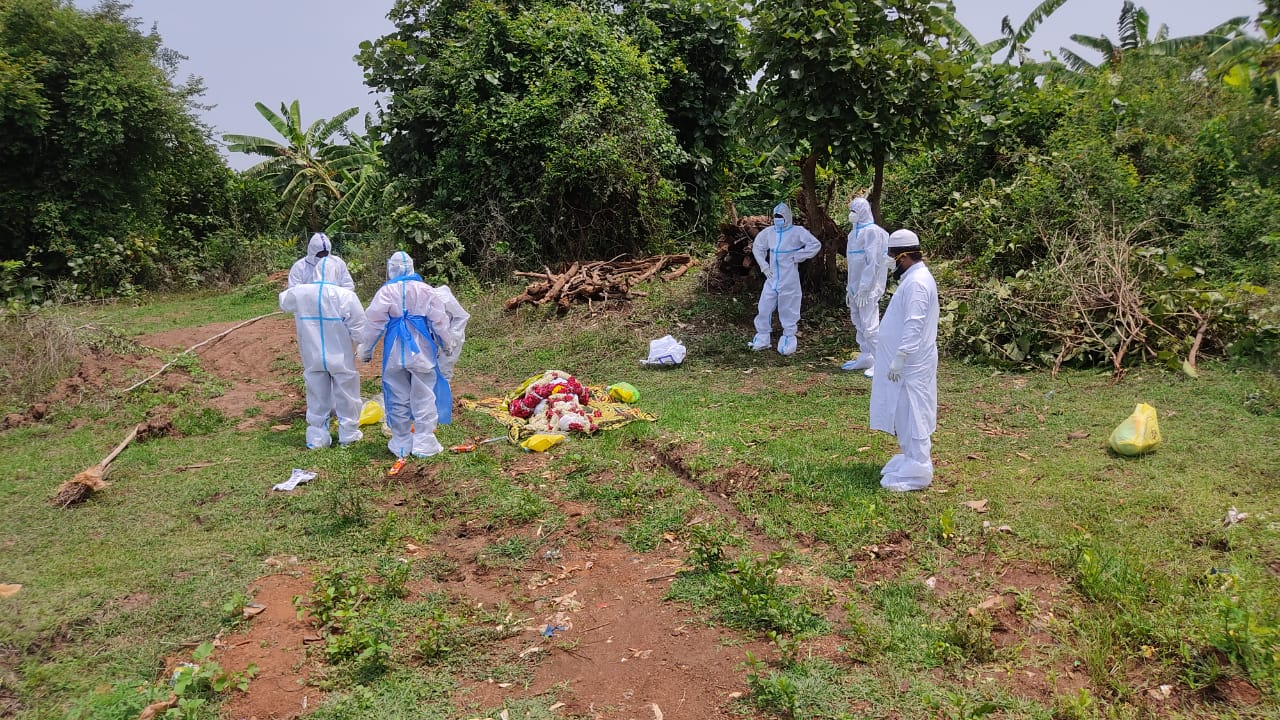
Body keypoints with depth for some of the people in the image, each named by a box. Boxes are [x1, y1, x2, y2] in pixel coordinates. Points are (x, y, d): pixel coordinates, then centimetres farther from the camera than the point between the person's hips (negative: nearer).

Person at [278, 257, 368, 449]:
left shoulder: (300, 293, -5)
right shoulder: (346, 295, -17)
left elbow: (284, 302, 19)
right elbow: (359, 327, -13)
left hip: (312, 357, 3)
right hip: (340, 357, -3)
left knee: (317, 397, 13)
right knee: (346, 394, 12)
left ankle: (317, 437, 20)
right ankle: (348, 433, 22)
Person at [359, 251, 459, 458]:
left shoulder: (385, 292, -4)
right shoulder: (425, 290, 0)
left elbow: (374, 323, -5)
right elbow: (439, 321, 3)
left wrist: (366, 349, 5)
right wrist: (448, 344, 17)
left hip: (395, 352, 0)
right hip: (421, 350, 0)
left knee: (398, 399, 10)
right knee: (424, 398, 6)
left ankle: (401, 445, 17)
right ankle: (424, 444, 6)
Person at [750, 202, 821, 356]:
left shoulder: (797, 232, -10)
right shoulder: (769, 232, 5)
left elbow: (816, 245, -16)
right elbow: (757, 247, 21)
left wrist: (797, 257, -15)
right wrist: (764, 265, 10)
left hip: (789, 281, -5)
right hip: (772, 279, 5)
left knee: (788, 311, 4)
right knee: (764, 308, 6)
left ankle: (788, 342, 16)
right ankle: (762, 339, 19)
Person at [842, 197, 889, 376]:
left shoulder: (872, 232, -13)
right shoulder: (855, 232, 14)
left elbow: (872, 262, -18)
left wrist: (864, 288, -20)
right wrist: (849, 287, 17)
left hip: (867, 287, -9)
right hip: (855, 286, 9)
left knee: (869, 325, -9)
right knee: (858, 323, 14)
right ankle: (865, 357, 23)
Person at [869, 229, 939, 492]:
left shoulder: (916, 283, -20)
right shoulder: (914, 277, 13)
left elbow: (913, 326, -26)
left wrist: (899, 359, -26)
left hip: (911, 364, -10)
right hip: (908, 361, 10)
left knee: (912, 416, -4)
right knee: (906, 415, 17)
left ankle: (916, 472, 3)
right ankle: (910, 460, 28)